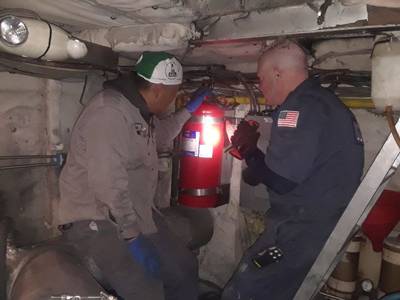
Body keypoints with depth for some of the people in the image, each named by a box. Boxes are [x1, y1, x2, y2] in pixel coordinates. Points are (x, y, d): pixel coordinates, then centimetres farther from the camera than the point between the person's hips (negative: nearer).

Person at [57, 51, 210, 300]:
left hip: (135, 212, 9)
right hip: (96, 220, -9)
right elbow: (108, 182, -29)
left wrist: (189, 109, 30)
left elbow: (161, 133, 32)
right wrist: (132, 237, -25)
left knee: (184, 267, 6)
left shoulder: (140, 110, 9)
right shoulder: (109, 112, -23)